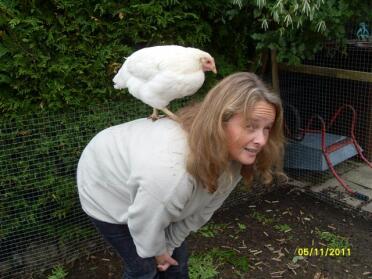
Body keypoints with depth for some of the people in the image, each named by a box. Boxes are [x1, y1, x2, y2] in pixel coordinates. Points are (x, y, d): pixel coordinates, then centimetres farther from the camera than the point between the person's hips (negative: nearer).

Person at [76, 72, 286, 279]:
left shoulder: (232, 152, -23)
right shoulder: (172, 171, -47)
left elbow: (204, 207, -9)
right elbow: (145, 223, -27)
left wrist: (170, 244, 0)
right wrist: (157, 251, -6)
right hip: (106, 191, -6)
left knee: (177, 259, 14)